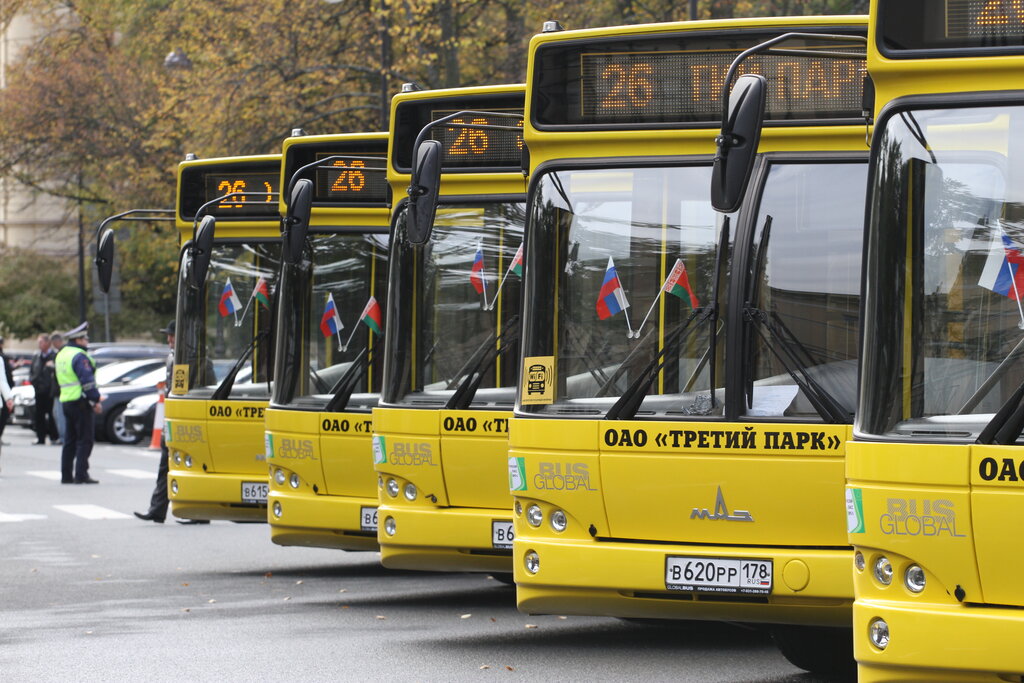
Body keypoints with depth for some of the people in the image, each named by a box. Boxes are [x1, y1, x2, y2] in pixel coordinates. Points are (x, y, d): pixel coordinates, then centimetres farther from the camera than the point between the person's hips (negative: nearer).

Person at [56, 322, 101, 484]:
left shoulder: (62, 354, 17)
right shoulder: (79, 356, -14)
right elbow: (87, 381, -19)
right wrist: (96, 400, -12)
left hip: (66, 401, 9)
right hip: (80, 402, -9)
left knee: (70, 440, 12)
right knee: (85, 440, -6)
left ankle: (66, 475, 13)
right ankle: (81, 475, -10)